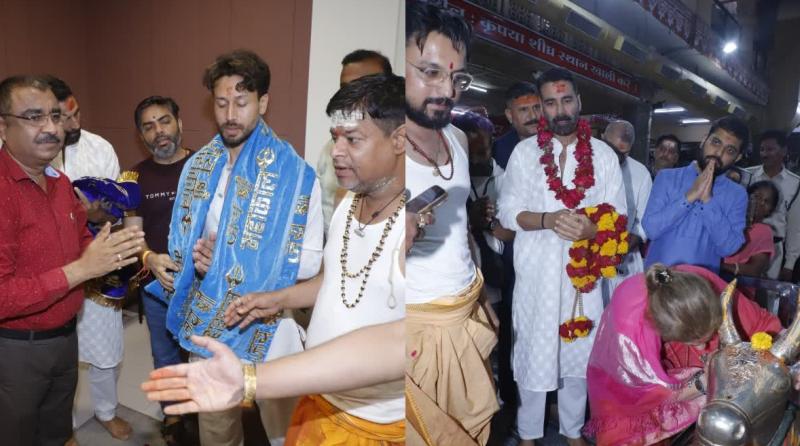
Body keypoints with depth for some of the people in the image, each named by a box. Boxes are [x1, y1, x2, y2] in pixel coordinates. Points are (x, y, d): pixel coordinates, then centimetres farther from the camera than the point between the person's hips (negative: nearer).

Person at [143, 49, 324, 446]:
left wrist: (233, 266, -18)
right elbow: (182, 239, 12)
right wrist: (180, 271, -9)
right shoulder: (197, 167, 4)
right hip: (206, 325, 5)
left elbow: (310, 260, -14)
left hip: (267, 329, -4)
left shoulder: (295, 173, -14)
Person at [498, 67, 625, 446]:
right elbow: (508, 212, -2)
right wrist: (548, 219, -19)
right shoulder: (524, 152, 1)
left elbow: (618, 217, 1)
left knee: (580, 354, 14)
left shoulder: (604, 155, 3)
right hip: (536, 273, -1)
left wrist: (591, 229, -20)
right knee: (534, 354, 6)